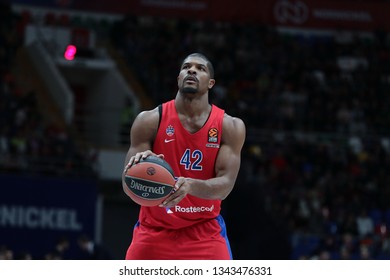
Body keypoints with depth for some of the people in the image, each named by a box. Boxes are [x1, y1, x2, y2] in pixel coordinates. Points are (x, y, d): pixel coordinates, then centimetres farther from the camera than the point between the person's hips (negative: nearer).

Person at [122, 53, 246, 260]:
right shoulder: (150, 121, -7)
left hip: (205, 233, 0)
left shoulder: (230, 126, -4)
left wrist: (191, 185, -37)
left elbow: (225, 185, -14)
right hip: (154, 232, 0)